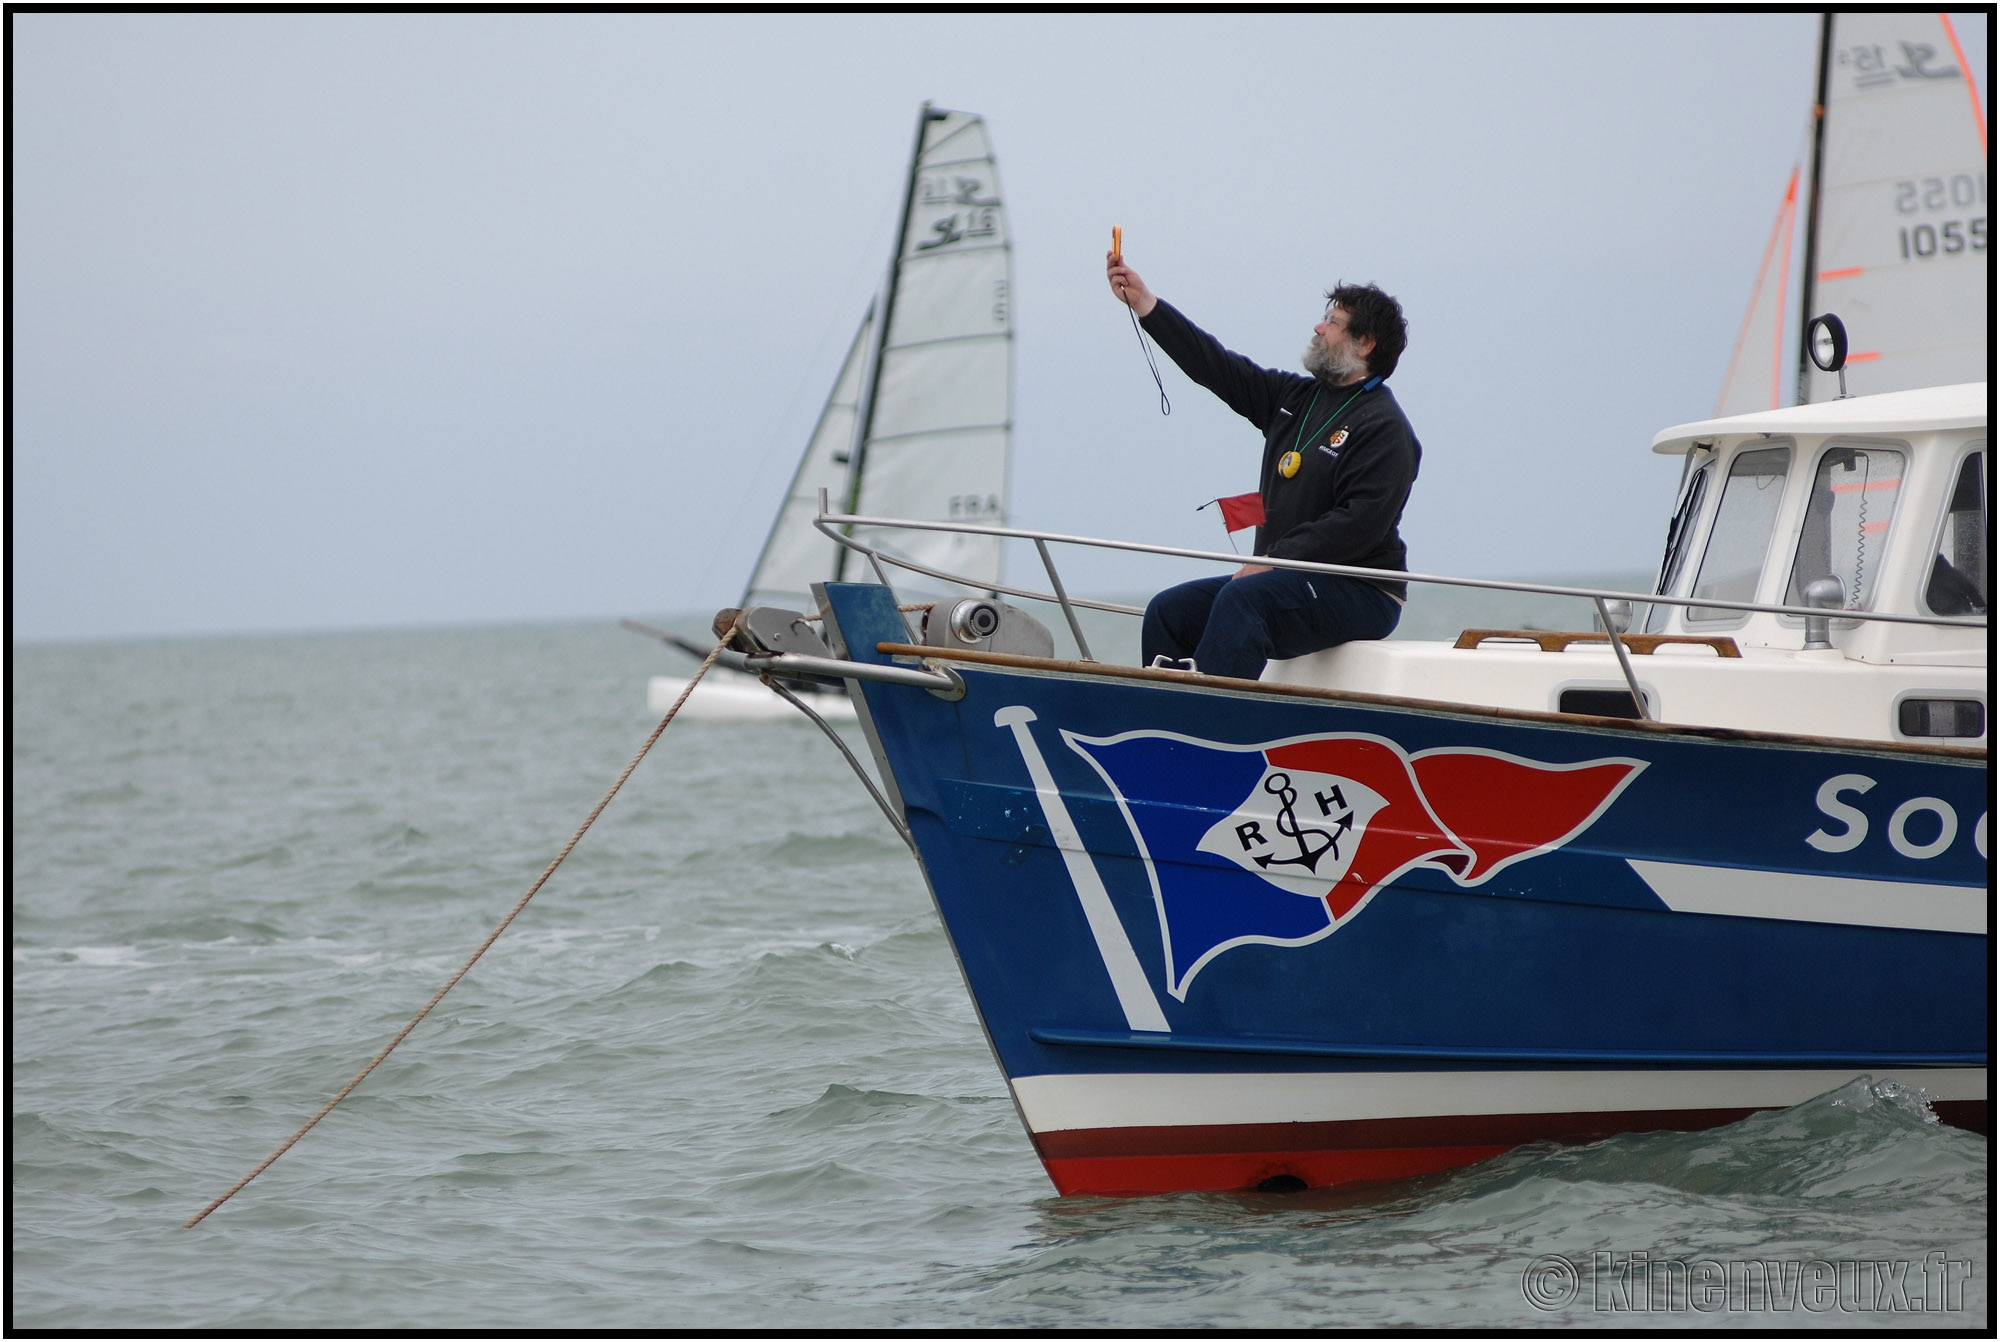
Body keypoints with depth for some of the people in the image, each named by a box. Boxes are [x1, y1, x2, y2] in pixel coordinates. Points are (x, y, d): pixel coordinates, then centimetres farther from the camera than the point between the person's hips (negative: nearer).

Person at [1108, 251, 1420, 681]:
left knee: (1241, 601, -33)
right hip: (1287, 580, 9)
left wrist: (1274, 561, -23)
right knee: (1168, 611, -3)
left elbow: (1359, 524, -20)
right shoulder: (1294, 397, 15)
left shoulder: (1383, 427, -10)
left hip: (1359, 596, -9)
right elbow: (1215, 366, 15)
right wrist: (1144, 303, 11)